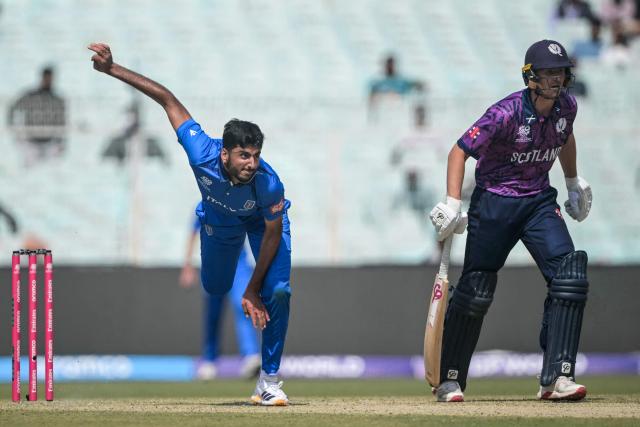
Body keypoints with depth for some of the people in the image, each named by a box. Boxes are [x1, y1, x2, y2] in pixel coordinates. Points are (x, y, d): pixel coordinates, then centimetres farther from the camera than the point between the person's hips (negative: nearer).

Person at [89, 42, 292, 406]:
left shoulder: (269, 183, -44)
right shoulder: (203, 154, -42)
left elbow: (273, 233, -26)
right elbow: (168, 99, -33)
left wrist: (253, 290, -20)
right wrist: (112, 69, -34)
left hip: (264, 220, -3)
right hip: (219, 219, 3)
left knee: (277, 291, -19)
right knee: (215, 290, 16)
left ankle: (270, 380, -5)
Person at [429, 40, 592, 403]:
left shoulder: (566, 106, -3)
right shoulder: (507, 113, -21)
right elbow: (460, 151, -18)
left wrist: (574, 183, 29)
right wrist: (453, 205, -26)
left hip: (539, 201, 5)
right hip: (495, 202, -5)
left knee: (570, 276, -15)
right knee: (475, 291, -2)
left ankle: (557, 377, -16)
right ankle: (450, 380, 14)